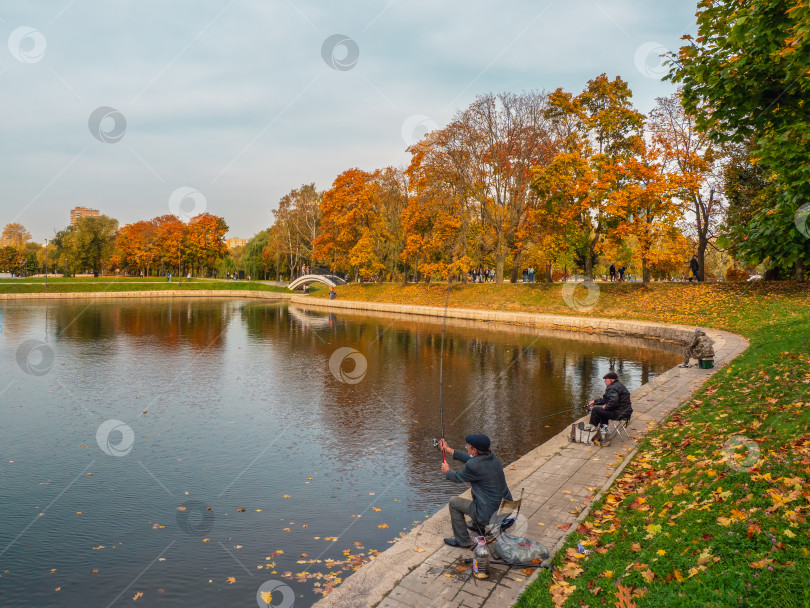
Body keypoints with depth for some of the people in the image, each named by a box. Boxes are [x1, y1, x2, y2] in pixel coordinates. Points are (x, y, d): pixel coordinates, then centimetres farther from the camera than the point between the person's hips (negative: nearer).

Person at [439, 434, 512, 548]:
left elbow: (458, 478, -3)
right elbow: (470, 458, 18)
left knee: (454, 502, 8)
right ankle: (478, 525, 43)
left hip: (491, 515, -8)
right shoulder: (492, 457, 1)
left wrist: (447, 471, 19)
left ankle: (463, 540, 18)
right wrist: (449, 449, 27)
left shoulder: (473, 466, -23)